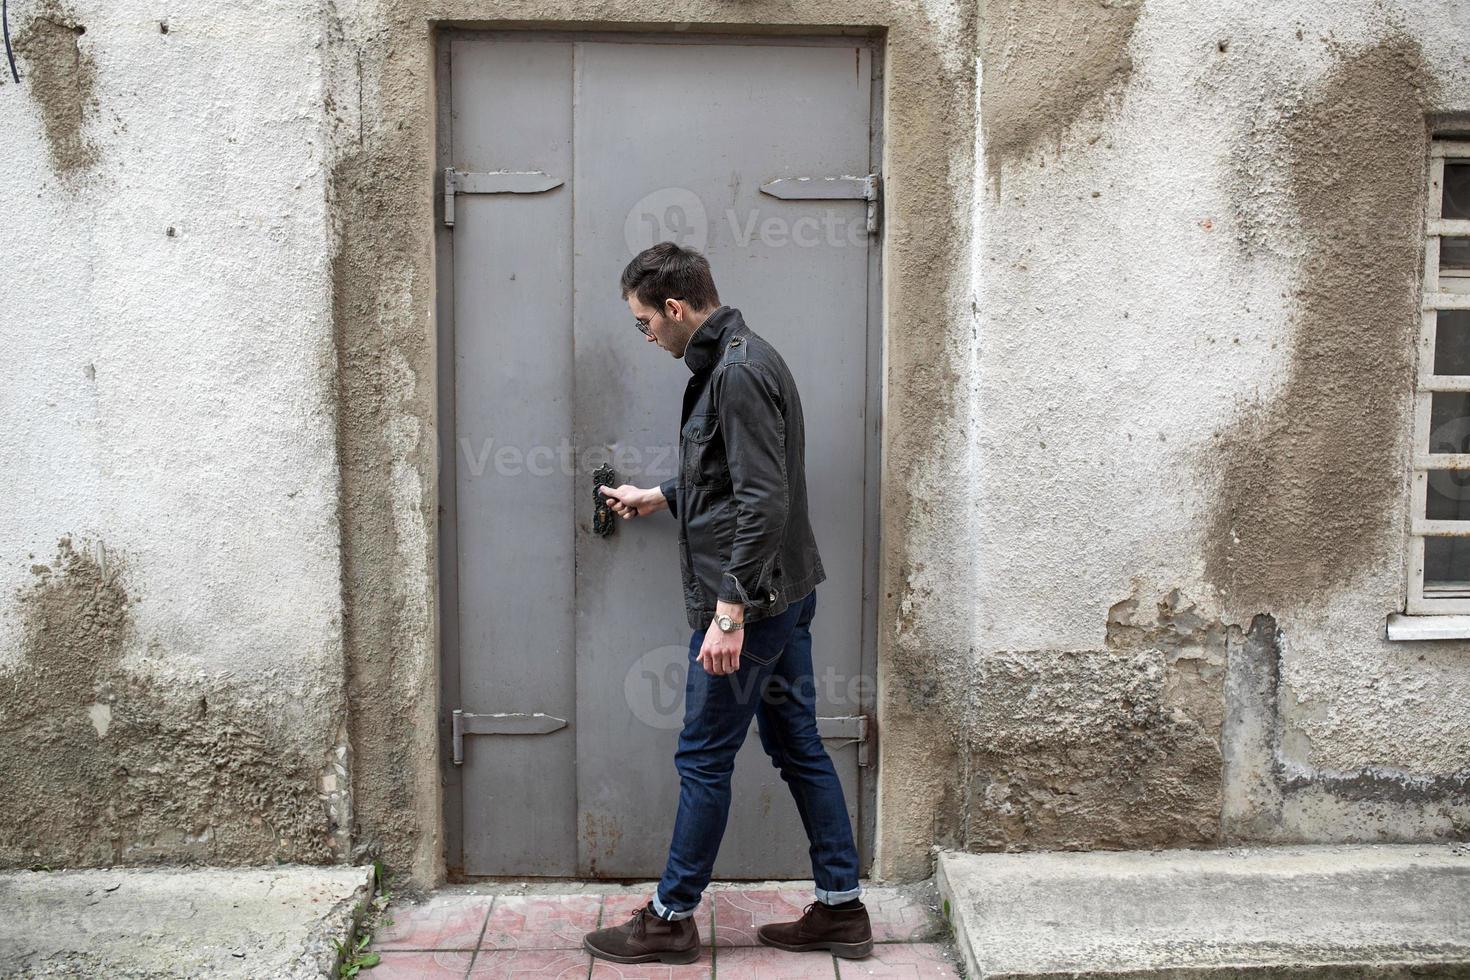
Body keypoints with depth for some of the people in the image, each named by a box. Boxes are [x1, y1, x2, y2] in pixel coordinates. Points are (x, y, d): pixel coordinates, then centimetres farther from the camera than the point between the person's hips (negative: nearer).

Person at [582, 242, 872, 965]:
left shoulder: (737, 373, -18)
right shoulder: (740, 359, 13)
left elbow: (764, 502, -25)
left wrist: (730, 612, -25)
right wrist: (659, 496, 33)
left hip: (749, 602, -10)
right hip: (784, 595, 10)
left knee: (703, 757, 2)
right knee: (799, 747, 14)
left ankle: (671, 918, 17)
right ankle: (841, 908, 23)